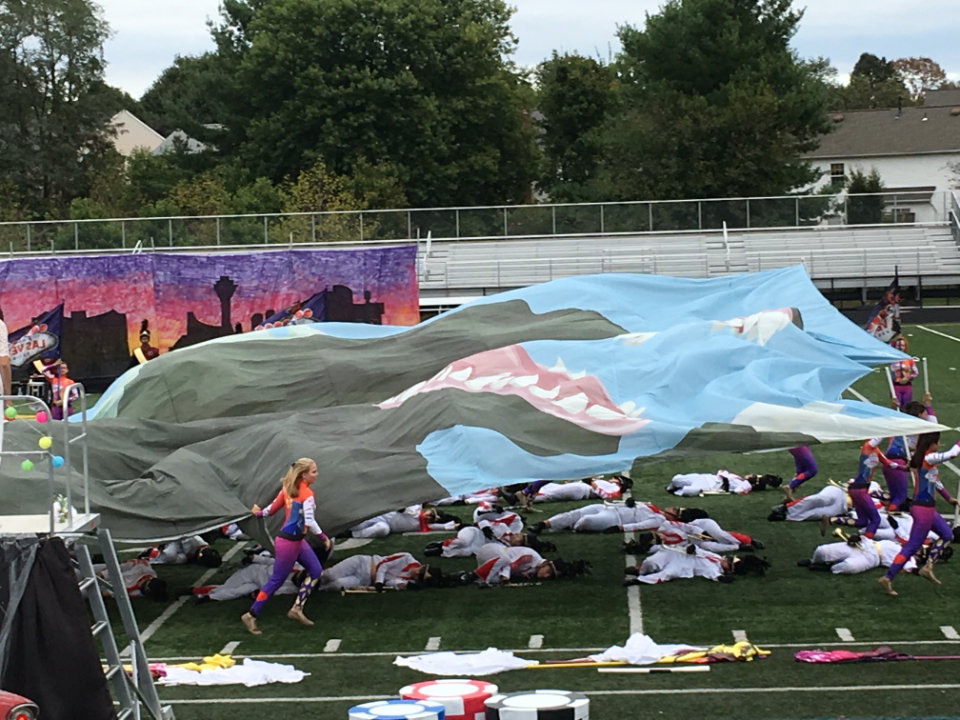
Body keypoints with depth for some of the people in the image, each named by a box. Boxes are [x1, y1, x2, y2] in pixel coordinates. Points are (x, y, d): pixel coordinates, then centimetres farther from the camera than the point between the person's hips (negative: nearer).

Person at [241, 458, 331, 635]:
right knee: (276, 580, 1)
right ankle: (250, 616, 9)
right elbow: (309, 521, -27)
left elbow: (272, 508, 8)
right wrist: (324, 537, -17)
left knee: (316, 571, 12)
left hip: (297, 540, 9)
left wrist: (260, 512, 27)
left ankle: (297, 609, 14)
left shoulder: (288, 488, 3)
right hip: (289, 542, -9)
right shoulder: (307, 494, -20)